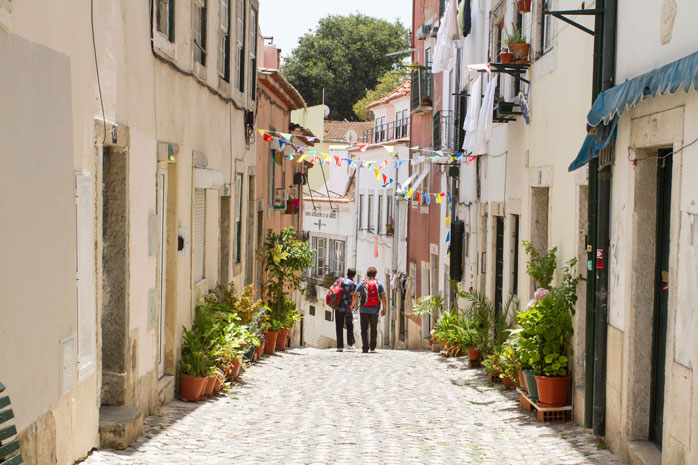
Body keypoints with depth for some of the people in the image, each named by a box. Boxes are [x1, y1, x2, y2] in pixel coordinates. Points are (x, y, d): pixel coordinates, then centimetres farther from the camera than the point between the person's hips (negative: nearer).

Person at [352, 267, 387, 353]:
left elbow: (355, 296, 0)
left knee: (364, 329, 3)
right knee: (374, 329, 14)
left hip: (364, 310, -1)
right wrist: (384, 309, 0)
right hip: (375, 310, 1)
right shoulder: (379, 284, 4)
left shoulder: (362, 284, 3)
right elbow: (383, 297, -3)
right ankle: (372, 347, 13)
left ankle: (365, 347, -3)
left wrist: (353, 306, 8)